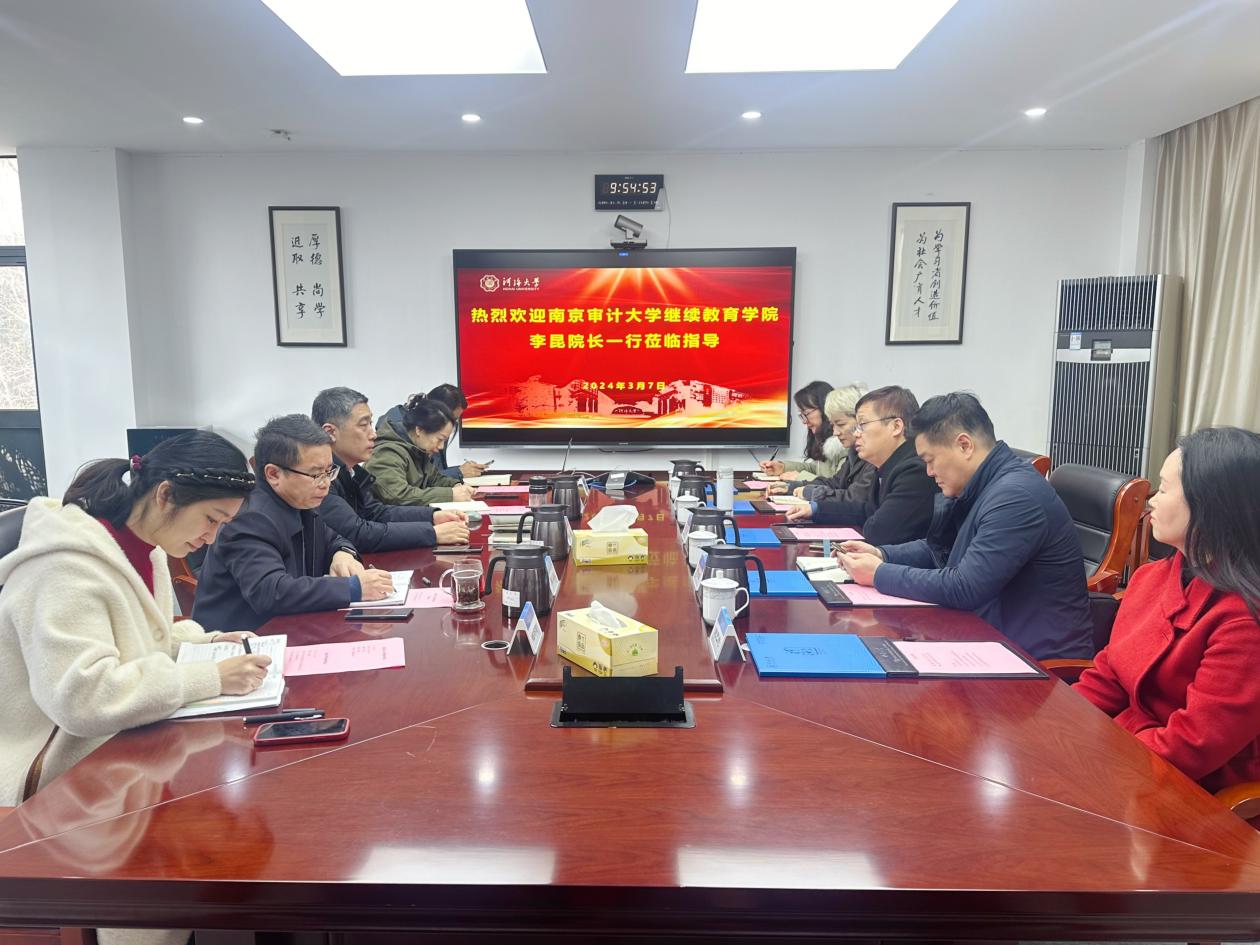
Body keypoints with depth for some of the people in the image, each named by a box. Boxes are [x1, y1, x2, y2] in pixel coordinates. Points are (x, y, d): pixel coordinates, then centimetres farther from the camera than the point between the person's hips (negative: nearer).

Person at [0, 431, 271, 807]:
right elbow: (81, 697, -33)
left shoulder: (142, 549, 3)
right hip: (67, 780, -8)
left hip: (119, 751, 8)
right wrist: (211, 678, -30)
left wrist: (206, 644, -1)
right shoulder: (69, 563, -25)